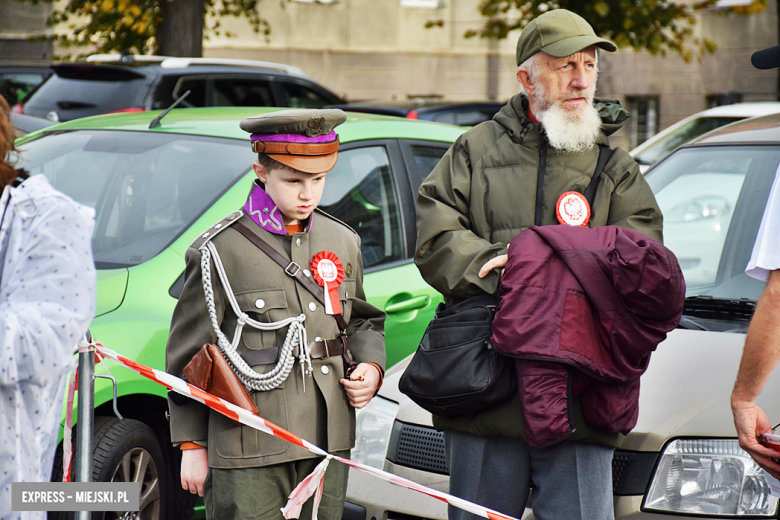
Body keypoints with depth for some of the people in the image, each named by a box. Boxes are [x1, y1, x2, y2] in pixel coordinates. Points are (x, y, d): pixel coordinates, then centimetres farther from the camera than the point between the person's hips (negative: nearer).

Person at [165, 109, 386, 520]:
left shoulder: (343, 242, 11)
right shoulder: (220, 250, -6)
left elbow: (363, 321, 26)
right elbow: (188, 353, -2)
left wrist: (371, 367, 4)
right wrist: (192, 444, -2)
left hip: (328, 440, 5)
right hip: (250, 450, -5)